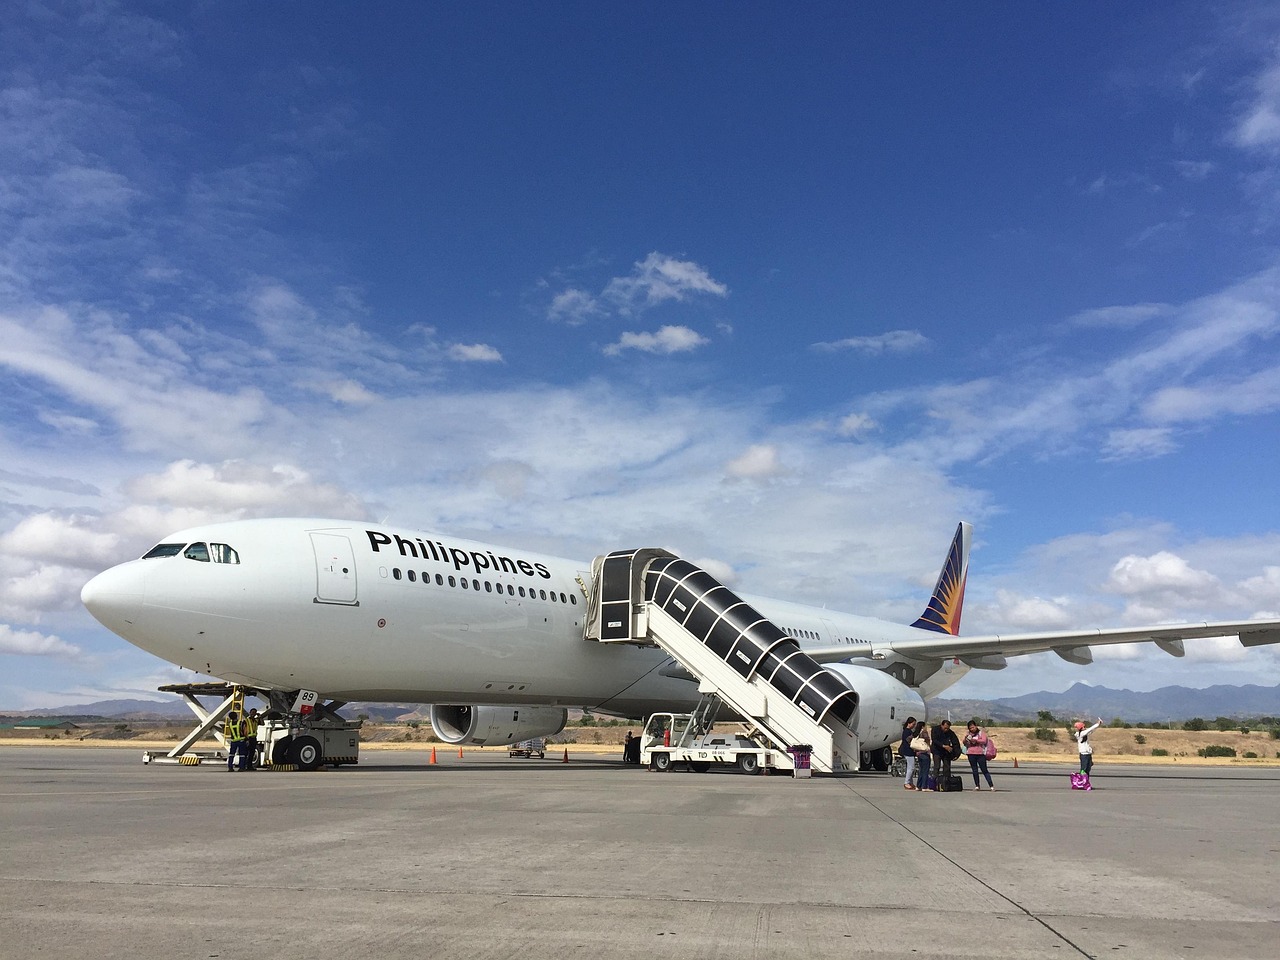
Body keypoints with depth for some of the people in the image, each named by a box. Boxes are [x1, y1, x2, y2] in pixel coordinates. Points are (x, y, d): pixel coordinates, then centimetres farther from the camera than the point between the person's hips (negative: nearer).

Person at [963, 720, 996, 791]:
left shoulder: (981, 732, 3)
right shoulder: (968, 733, 10)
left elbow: (984, 741, -11)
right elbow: (965, 744, 6)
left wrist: (976, 740, -23)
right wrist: (965, 738, -14)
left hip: (980, 753, -3)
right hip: (971, 754, 3)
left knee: (984, 770, -3)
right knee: (974, 770, 6)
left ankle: (991, 785, -1)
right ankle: (977, 786, 12)